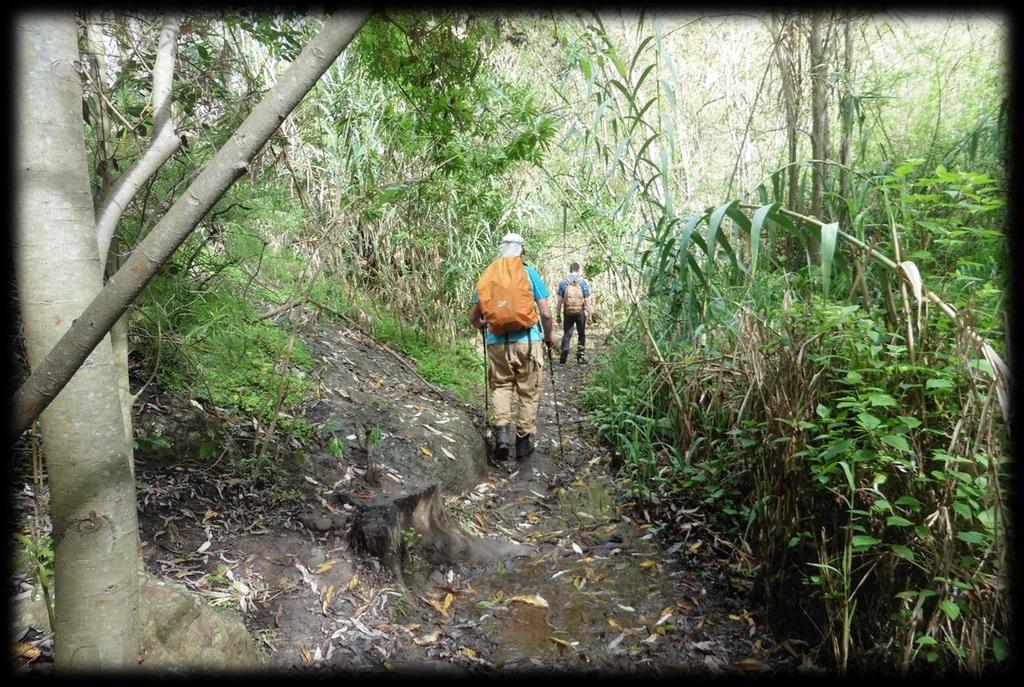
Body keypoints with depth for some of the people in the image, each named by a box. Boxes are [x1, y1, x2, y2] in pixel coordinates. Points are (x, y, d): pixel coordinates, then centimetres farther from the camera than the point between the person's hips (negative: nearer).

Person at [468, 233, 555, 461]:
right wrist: (549, 336, 15)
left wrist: (482, 326, 33)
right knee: (529, 391, 11)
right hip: (527, 341, -2)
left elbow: (473, 317, 10)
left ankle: (501, 431, -1)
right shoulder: (529, 273, 0)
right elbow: (546, 313, -3)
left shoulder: (486, 276, 7)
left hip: (497, 342, 2)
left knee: (500, 386, 17)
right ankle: (524, 442, 17)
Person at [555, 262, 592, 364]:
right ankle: (580, 356, 14)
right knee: (581, 334, 12)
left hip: (568, 312, 0)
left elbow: (560, 300, 0)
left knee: (566, 334, 5)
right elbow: (587, 300, -3)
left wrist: (558, 315, 6)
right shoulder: (583, 282, -1)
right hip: (580, 312, 0)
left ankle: (565, 349, -22)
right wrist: (589, 315, 1)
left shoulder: (563, 282, 1)